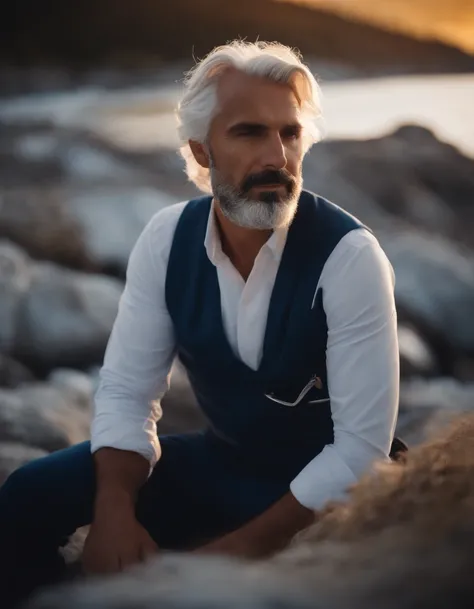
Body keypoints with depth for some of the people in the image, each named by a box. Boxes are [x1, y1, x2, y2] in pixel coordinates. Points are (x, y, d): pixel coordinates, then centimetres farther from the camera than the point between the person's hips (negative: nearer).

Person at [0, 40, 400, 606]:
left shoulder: (350, 257, -23)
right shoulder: (166, 237, -9)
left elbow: (362, 447, -22)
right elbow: (126, 390, -6)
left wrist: (244, 547, -27)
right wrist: (115, 511, -25)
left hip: (321, 494, -4)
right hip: (219, 461, 4)